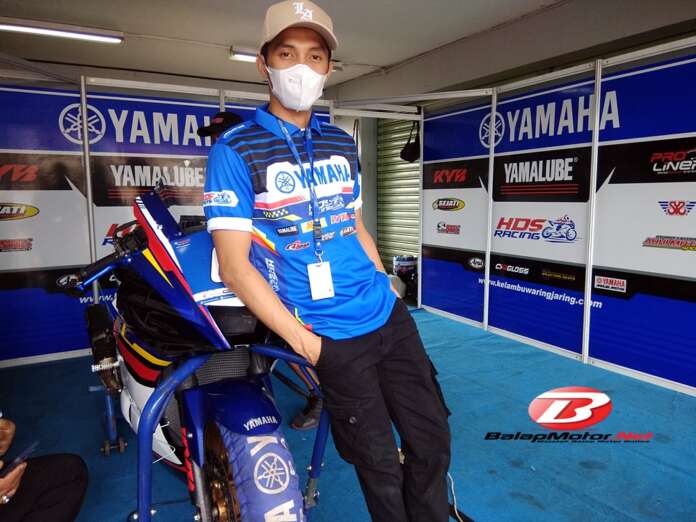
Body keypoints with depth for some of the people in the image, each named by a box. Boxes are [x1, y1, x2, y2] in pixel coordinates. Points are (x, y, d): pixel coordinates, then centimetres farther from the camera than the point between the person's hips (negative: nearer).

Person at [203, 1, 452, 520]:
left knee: (432, 442, 13)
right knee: (380, 463, 8)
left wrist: (389, 291, 13)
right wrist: (303, 342, -14)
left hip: (391, 316, 6)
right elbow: (235, 266, -11)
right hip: (331, 337, -5)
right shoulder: (235, 150, -7)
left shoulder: (343, 144, 11)